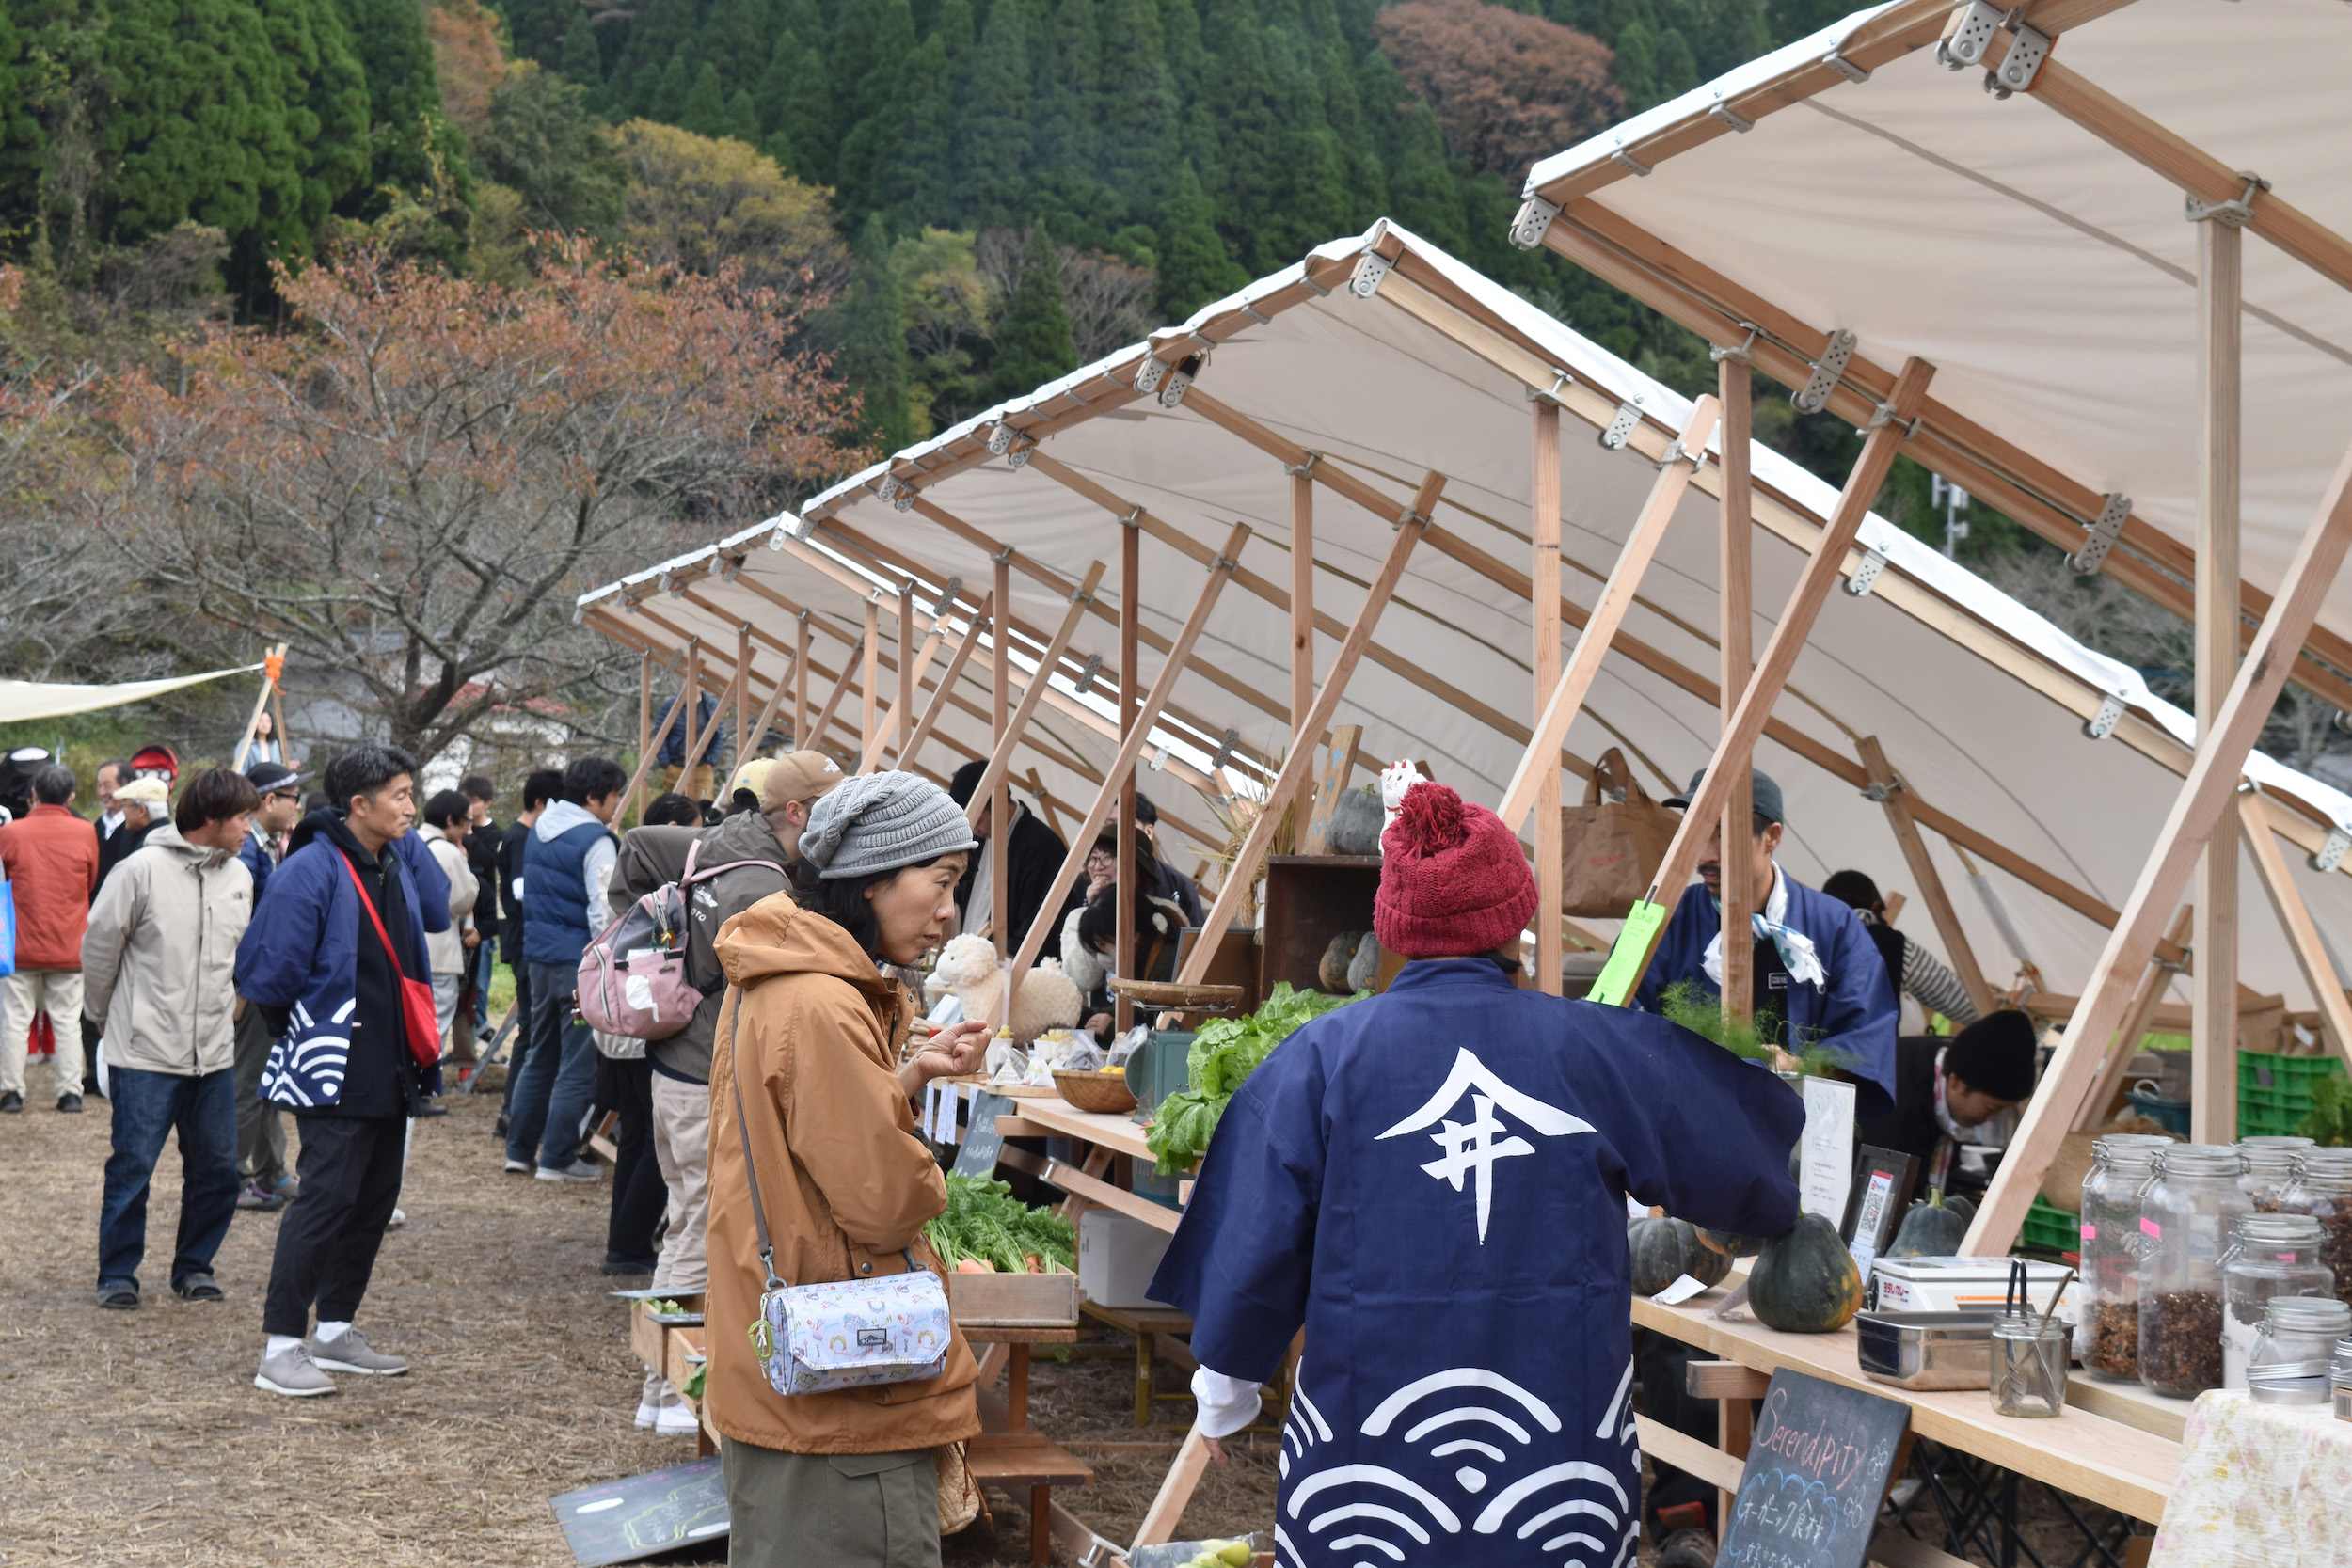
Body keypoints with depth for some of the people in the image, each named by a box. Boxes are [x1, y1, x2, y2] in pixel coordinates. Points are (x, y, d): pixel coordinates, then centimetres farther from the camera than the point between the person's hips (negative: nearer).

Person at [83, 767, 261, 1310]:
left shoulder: (239, 877, 6)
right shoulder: (143, 869, -11)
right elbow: (99, 943, -2)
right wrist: (108, 1014, 8)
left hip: (215, 1053, 5)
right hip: (147, 1052, -5)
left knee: (217, 1168, 7)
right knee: (132, 1165, -1)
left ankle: (194, 1266, 22)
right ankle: (118, 1273, 11)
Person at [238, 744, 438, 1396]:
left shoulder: (396, 867, 10)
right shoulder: (312, 870, -16)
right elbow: (271, 969, -17)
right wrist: (299, 1029, -2)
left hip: (390, 1069, 9)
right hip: (335, 1073, -9)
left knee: (375, 1200, 13)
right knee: (327, 1198, -11)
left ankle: (336, 1329, 24)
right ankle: (281, 1347, -6)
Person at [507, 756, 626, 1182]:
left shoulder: (539, 832, 12)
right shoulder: (595, 841, -14)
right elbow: (603, 910, -19)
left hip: (540, 955, 8)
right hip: (580, 960, -8)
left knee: (541, 1056, 18)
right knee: (578, 1064, -1)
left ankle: (519, 1149, 21)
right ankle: (557, 1159, 1)